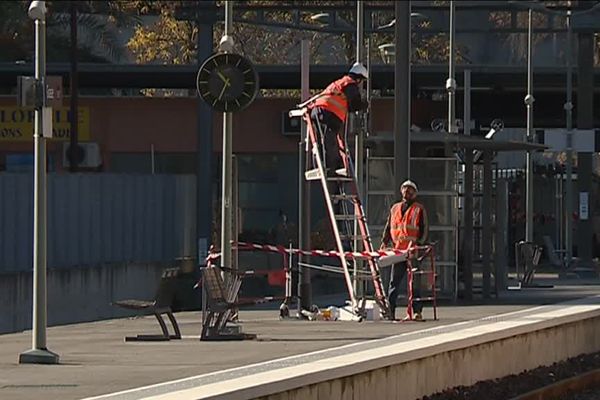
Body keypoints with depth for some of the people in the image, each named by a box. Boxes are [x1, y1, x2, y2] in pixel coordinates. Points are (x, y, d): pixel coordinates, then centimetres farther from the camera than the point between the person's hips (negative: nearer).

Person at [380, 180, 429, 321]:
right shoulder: (395, 208, 18)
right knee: (394, 282, 1)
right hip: (397, 250, 4)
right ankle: (389, 311, 1)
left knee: (414, 282, -2)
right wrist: (384, 242, 7)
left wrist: (419, 243, -14)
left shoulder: (419, 209, 6)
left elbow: (424, 229, 0)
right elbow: (388, 227, 21)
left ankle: (417, 312, -1)